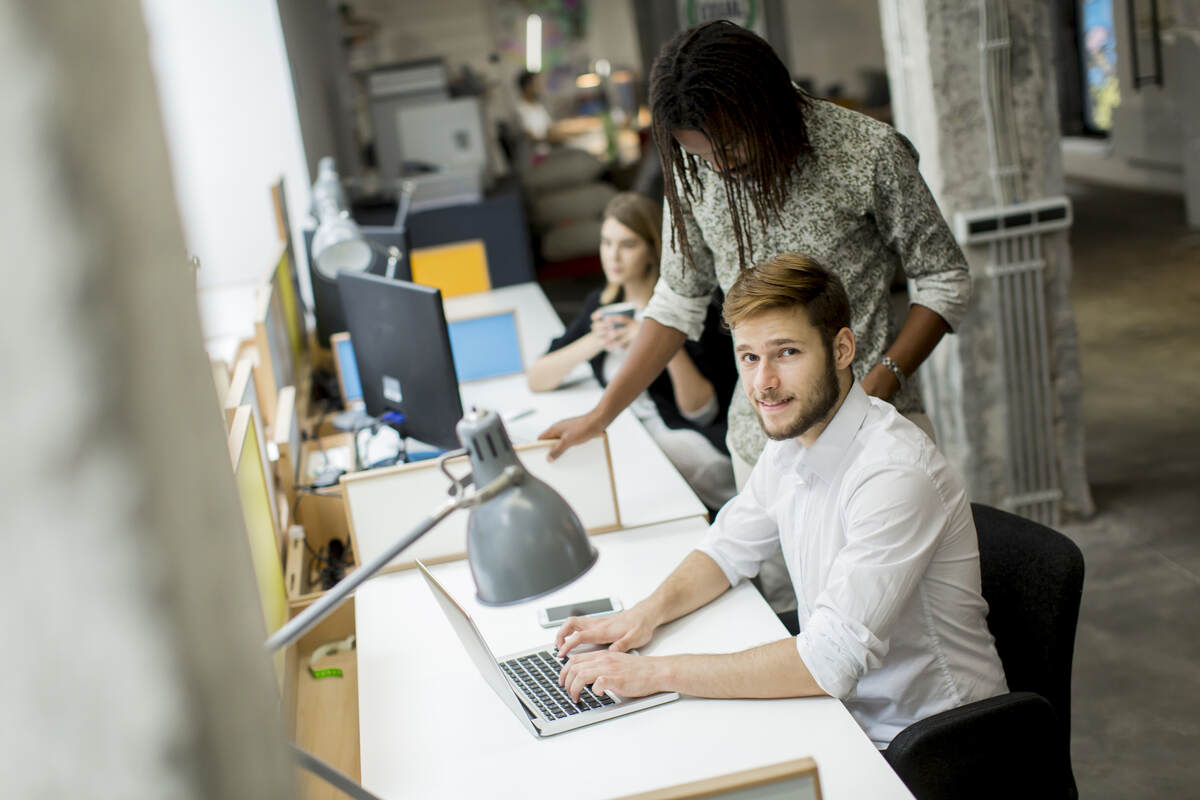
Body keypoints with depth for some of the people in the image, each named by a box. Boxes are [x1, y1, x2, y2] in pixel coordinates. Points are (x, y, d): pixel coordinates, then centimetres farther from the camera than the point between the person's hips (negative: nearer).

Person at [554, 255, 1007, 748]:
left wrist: (657, 673, -28)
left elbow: (829, 662, -31)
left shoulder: (894, 475, -27)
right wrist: (649, 612, -4)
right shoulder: (792, 439, 0)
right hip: (844, 712, 7)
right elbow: (730, 548, 15)